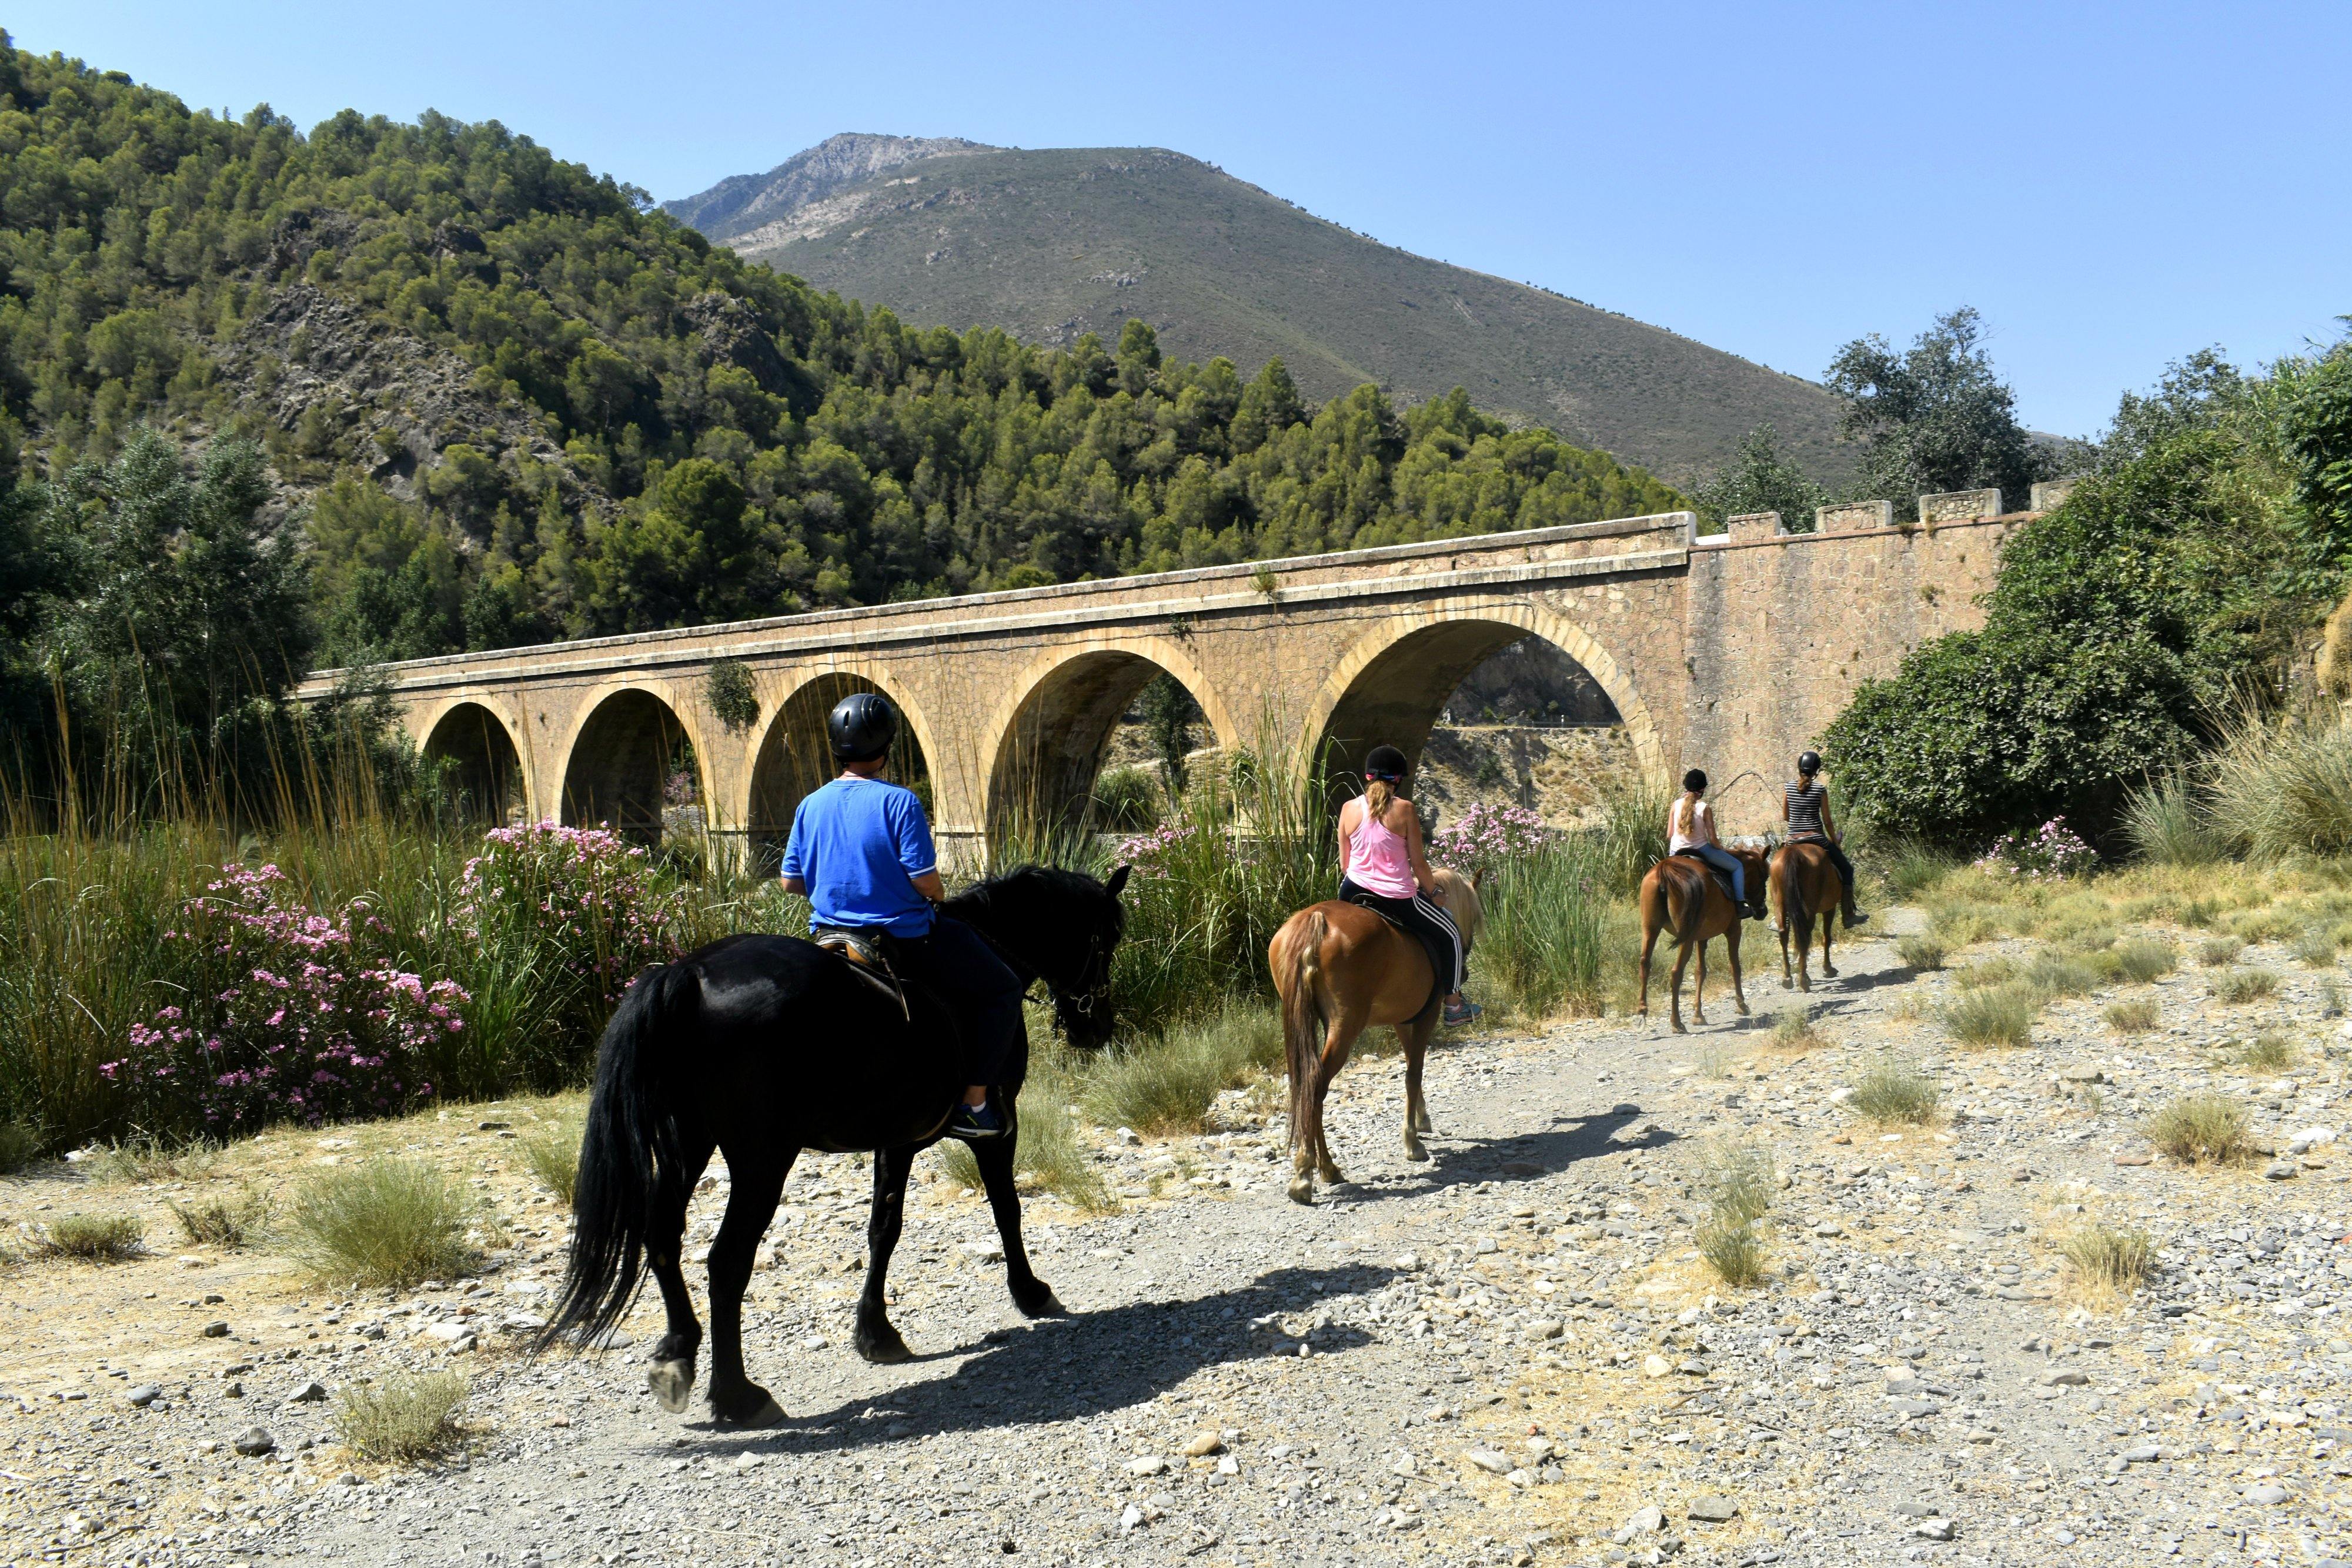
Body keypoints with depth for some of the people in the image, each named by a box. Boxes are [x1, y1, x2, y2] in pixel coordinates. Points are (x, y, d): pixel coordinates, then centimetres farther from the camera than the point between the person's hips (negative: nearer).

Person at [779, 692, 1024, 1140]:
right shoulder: (898, 801, -17)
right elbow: (925, 883, -19)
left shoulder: (811, 805, 1)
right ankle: (974, 1104, 1)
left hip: (830, 937, 6)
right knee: (1002, 991, 7)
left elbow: (790, 881, 6)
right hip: (904, 940, -6)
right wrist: (939, 894, 3)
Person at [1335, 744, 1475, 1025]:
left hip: (1353, 892, 4)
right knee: (1450, 935, 19)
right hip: (1397, 897, -3)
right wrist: (1434, 892, 10)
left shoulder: (1349, 809, 1)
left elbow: (1344, 863, 8)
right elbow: (1418, 862, -6)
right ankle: (1454, 1006, 24)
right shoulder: (1404, 809, -10)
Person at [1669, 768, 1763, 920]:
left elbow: (1669, 835, -1)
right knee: (1737, 866, 15)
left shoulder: (1676, 805, -5)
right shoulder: (1705, 808, -14)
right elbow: (1712, 840, -13)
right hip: (1701, 851, -4)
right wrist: (1722, 849, 8)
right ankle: (1740, 905, 10)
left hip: (1676, 852, 4)